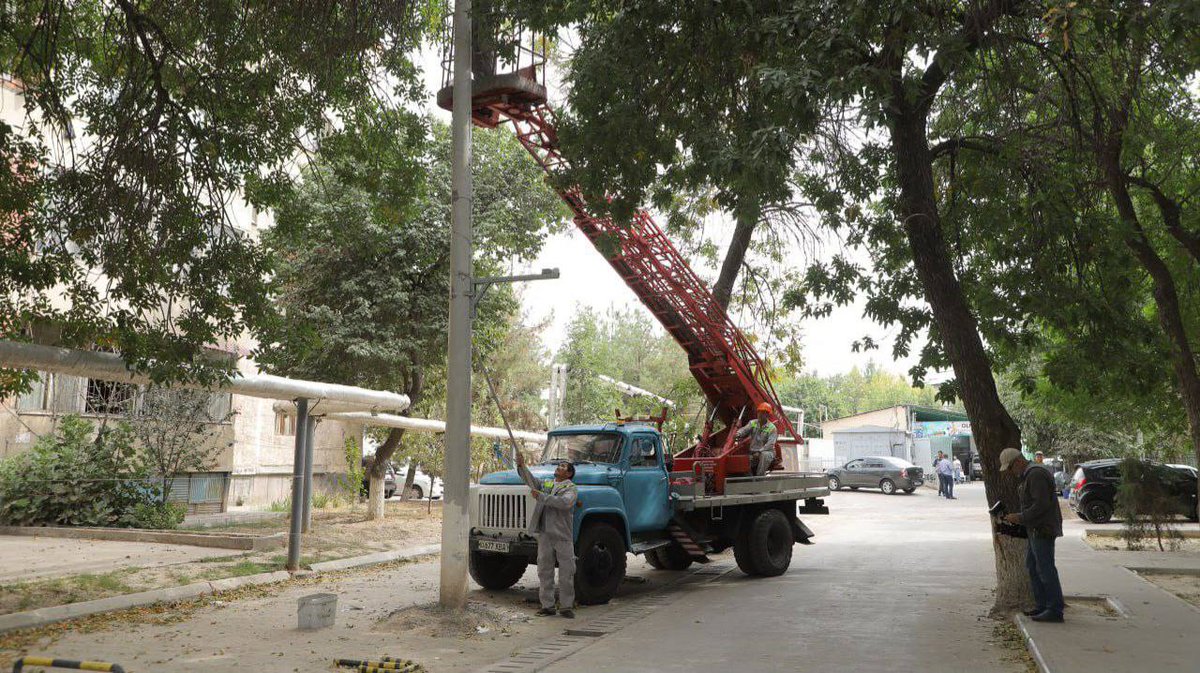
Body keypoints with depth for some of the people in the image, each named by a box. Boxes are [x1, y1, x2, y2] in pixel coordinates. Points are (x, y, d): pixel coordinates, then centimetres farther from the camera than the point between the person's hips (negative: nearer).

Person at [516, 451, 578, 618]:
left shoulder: (571, 488, -1)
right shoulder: (546, 484, 19)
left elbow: (565, 502, -20)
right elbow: (530, 480, 7)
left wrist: (541, 496, -18)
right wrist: (521, 465, -10)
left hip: (563, 536, -5)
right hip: (544, 534, 5)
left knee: (566, 573, -1)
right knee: (544, 571, 6)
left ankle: (566, 606, 8)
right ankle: (547, 605, 14)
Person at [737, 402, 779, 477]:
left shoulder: (772, 428, -6)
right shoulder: (753, 423, 8)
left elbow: (770, 444, -17)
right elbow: (745, 430, -10)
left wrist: (759, 451, -31)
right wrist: (738, 434, -35)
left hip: (767, 452, -4)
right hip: (753, 453, 4)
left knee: (764, 455, -38)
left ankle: (759, 476, -36)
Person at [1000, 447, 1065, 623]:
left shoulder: (1036, 475, -18)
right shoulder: (1028, 474, 16)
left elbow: (1041, 504, -24)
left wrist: (1020, 517, -19)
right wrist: (1018, 517, 10)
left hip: (1043, 530, -11)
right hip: (1036, 529, 11)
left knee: (1045, 569, -6)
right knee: (1032, 566, 15)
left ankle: (1055, 610, -1)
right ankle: (1041, 605, 21)